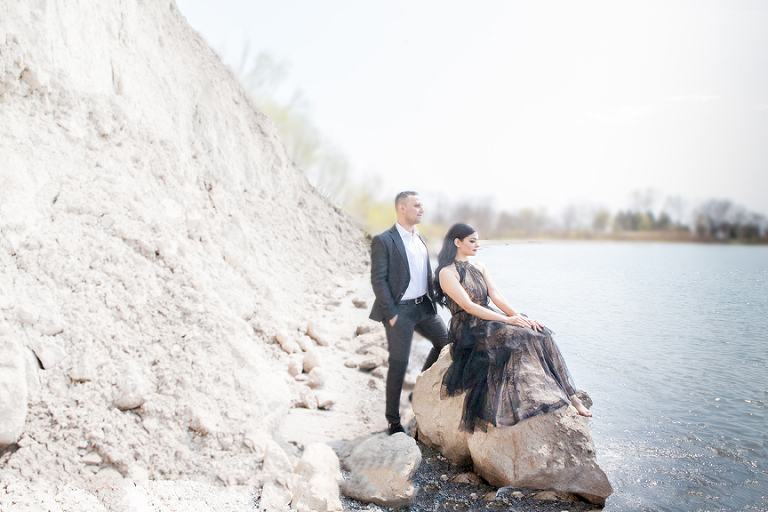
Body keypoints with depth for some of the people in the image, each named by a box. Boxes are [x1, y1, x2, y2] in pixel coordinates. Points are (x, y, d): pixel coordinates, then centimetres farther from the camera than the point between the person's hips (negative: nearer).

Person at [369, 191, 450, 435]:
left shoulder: (420, 239, 13)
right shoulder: (383, 241, -11)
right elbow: (378, 280, -14)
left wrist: (432, 299, 11)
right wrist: (391, 314, -17)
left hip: (424, 306, 8)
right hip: (400, 311, -7)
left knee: (446, 342, 13)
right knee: (398, 364, 0)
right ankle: (393, 421, 14)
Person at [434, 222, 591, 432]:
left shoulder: (479, 267, 14)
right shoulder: (447, 273, -8)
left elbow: (496, 295, 3)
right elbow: (468, 306, -18)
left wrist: (519, 316, -15)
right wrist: (506, 319, -23)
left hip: (490, 320, 7)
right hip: (469, 331, -6)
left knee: (541, 335, -15)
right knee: (520, 338, -29)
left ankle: (569, 395, -16)